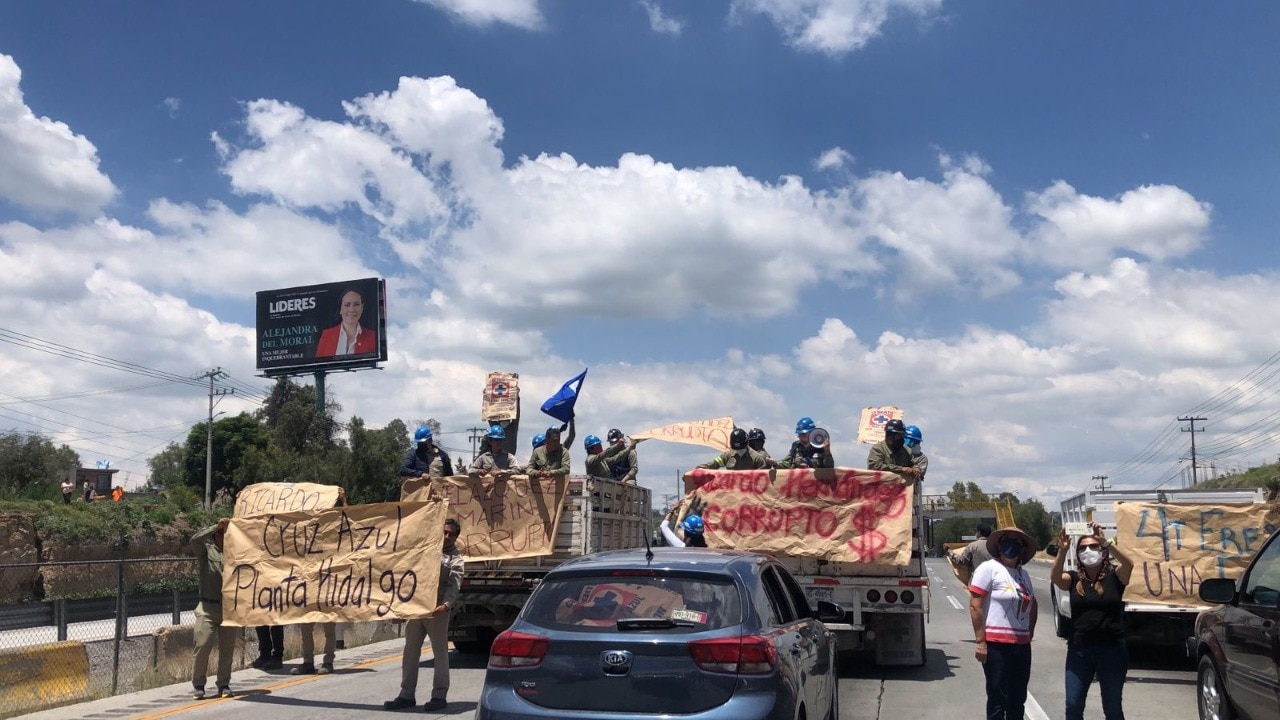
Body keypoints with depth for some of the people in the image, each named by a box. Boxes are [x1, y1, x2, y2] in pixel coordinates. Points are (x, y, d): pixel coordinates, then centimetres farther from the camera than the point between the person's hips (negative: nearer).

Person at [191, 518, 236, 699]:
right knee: (202, 645, -9)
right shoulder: (206, 550, 4)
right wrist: (217, 526, -18)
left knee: (227, 648, 6)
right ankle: (198, 685, 6)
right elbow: (195, 539, -15)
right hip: (208, 607, -3)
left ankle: (224, 685, 17)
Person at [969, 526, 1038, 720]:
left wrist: (1029, 633, 16)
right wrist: (980, 642, -16)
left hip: (1022, 646, 7)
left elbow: (1032, 606, 28)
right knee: (998, 700, -1)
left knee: (1018, 699, 13)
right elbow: (974, 606, -13)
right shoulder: (989, 568, -8)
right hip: (996, 645, -7)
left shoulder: (1024, 574, 14)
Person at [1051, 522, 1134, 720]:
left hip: (1112, 650, -1)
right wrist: (1062, 550, -32)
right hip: (1079, 650, 1)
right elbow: (1055, 576, -18)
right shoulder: (1074, 579, 2)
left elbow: (1129, 564, -22)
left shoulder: (1114, 576, -1)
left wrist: (1106, 542, -31)